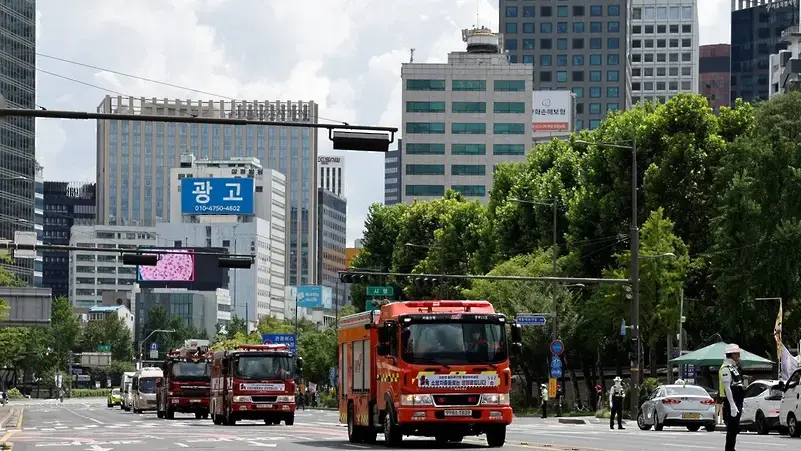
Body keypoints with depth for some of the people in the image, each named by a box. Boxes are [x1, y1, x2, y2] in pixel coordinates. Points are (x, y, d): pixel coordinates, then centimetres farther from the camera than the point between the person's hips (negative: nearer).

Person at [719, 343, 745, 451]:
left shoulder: (734, 368, 18)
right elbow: (727, 388, -20)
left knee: (734, 430, 12)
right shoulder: (726, 368, -13)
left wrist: (740, 405, 20)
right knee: (731, 430, -9)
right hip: (731, 403, -10)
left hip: (737, 403, 10)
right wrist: (732, 405, -25)